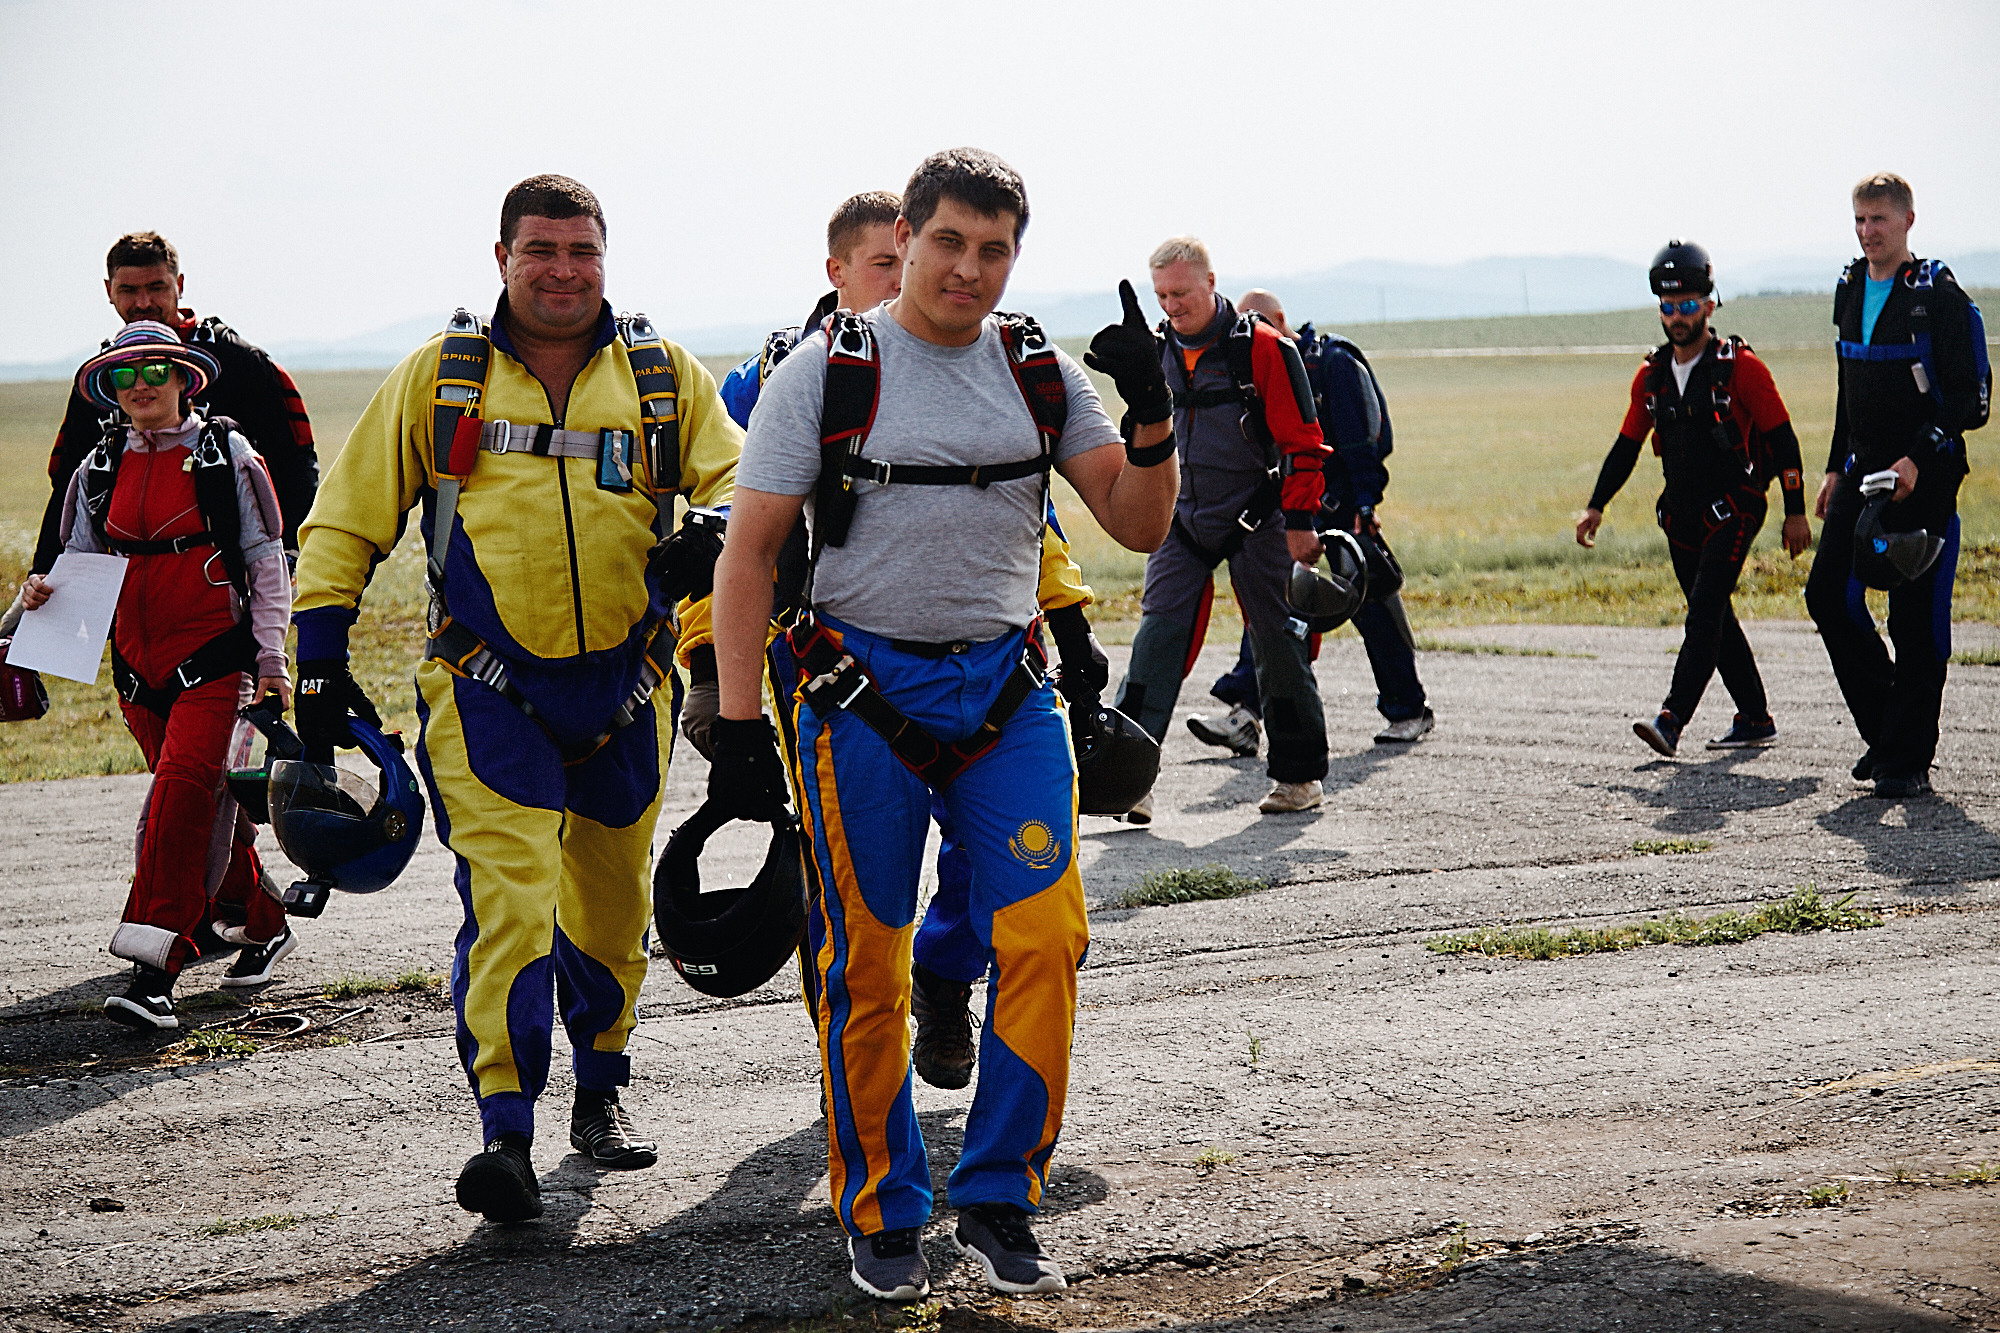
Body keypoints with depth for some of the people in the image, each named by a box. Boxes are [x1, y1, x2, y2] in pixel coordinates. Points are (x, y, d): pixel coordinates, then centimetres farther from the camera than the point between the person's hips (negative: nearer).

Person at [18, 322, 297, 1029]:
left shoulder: (229, 456, -1)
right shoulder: (99, 471, 11)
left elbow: (268, 565, 1)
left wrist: (271, 658, -5)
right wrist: (44, 591, -6)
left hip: (216, 659, -5)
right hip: (139, 668, 5)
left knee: (183, 788, -21)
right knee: (208, 809, 13)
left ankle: (154, 972, -26)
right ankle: (265, 924, 34)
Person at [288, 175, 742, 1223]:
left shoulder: (665, 376, 6)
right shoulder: (440, 374, 3)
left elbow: (735, 479, 0)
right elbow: (347, 516, 7)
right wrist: (321, 655, 0)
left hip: (623, 684, 3)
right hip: (489, 690, -3)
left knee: (612, 903, 15)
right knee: (508, 899, -16)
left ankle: (600, 1094, 35)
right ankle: (505, 1137, -17)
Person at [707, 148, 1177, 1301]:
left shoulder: (1043, 372, 7)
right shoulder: (827, 372, -3)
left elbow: (1139, 526, 7)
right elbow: (750, 553, -3)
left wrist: (1153, 418, -12)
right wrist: (740, 726, -10)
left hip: (1008, 690, 3)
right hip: (864, 690, -3)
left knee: (1046, 937, -8)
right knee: (869, 966, 2)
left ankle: (999, 1202, 7)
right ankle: (883, 1218, 18)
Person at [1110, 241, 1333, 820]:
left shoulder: (1263, 347, -12)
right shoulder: (1158, 351, 6)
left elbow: (1301, 441, -11)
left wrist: (1300, 523, -13)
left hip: (1256, 520, -4)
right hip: (1181, 518, 5)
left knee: (1277, 641, 3)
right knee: (1159, 631, -8)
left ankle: (1300, 773, 17)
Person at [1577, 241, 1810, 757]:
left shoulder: (1741, 367, -8)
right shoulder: (1652, 376, 9)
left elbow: (1782, 439, -5)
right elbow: (1627, 444, 17)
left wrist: (1795, 512, -6)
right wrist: (1596, 505, 9)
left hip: (1734, 510, -6)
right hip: (1682, 513, 6)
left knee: (1705, 612, -16)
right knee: (1713, 618, 10)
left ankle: (1672, 719, -26)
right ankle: (1755, 719, 20)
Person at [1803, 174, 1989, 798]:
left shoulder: (1939, 296, -9)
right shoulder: (1850, 292, 13)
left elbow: (1969, 396, -11)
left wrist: (1918, 458, -21)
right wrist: (1837, 468, 18)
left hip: (1925, 478, -7)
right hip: (1865, 472, 7)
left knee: (1916, 617, -4)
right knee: (1827, 594, -2)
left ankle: (1908, 759, 3)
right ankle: (1883, 727, 13)